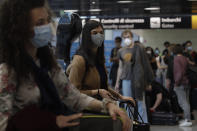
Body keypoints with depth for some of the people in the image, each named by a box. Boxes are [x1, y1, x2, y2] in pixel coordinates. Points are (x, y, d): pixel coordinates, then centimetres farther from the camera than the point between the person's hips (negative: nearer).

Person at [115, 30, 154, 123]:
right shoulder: (121, 51, 11)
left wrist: (147, 79, -6)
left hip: (138, 79, -3)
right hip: (126, 79, 3)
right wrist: (117, 82, 13)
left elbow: (145, 64, 1)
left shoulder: (139, 48, 1)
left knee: (140, 102, 1)